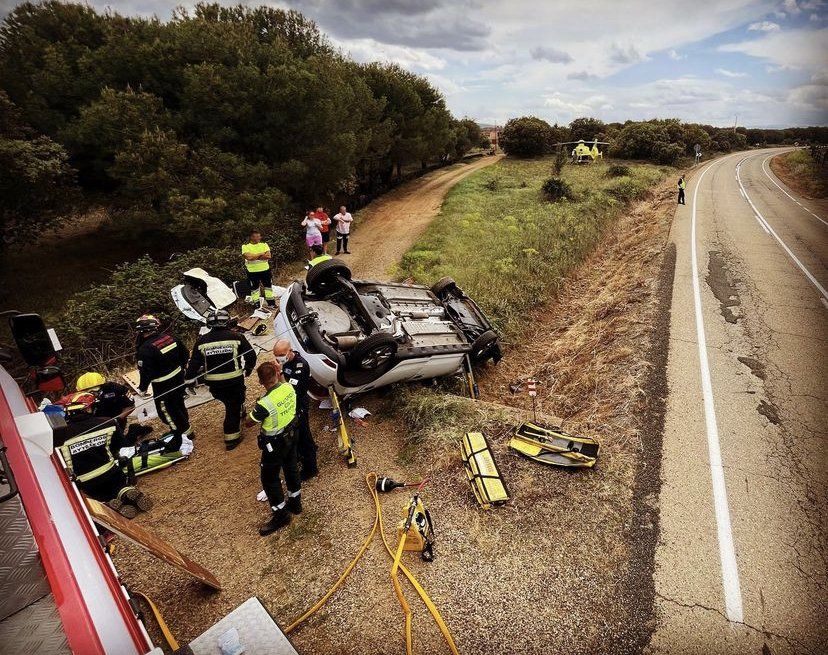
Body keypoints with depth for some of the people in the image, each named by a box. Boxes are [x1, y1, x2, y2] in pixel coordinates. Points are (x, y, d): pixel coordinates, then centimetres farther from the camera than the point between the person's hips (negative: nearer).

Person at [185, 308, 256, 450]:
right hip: (235, 380, -2)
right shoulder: (236, 337, -9)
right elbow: (251, 356, -6)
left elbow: (194, 363, -2)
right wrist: (248, 369, 12)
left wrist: (189, 380, 8)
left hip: (214, 384, 2)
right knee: (234, 407, 9)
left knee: (229, 402, 28)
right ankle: (231, 438, 14)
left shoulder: (202, 341, -4)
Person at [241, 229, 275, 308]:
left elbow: (268, 256, -9)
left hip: (265, 270, 3)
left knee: (269, 287, 13)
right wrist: (261, 254, -14)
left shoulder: (264, 245, 6)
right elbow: (248, 257, -21)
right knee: (254, 289, 6)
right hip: (252, 272, -3)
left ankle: (271, 303, 26)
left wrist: (255, 257, -16)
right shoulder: (245, 246, -3)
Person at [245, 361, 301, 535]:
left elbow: (248, 423, -17)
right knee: (291, 468, 25)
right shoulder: (289, 387, -16)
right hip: (291, 435, 7)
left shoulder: (265, 404, -34)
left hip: (274, 444, -7)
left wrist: (256, 412, -3)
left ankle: (281, 515, 28)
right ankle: (295, 503, 45)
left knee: (269, 479, 13)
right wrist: (279, 373, 15)